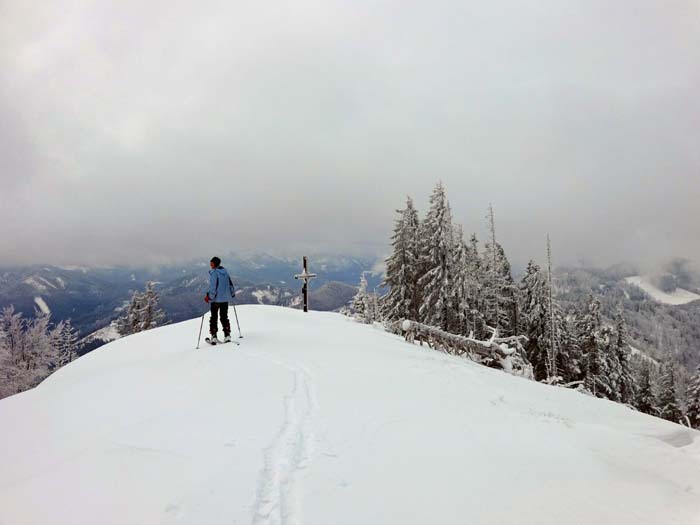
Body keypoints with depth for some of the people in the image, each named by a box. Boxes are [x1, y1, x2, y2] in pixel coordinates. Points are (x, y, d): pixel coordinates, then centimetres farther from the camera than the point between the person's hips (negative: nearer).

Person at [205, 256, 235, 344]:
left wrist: (209, 296, -13)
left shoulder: (213, 272, -13)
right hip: (225, 298, 5)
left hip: (216, 299, -5)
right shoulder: (225, 271, 5)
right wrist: (232, 294, 22)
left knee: (214, 317, 7)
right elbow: (230, 283, 10)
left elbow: (213, 287, -20)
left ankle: (214, 337, 6)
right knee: (224, 317, 14)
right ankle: (227, 335, 8)